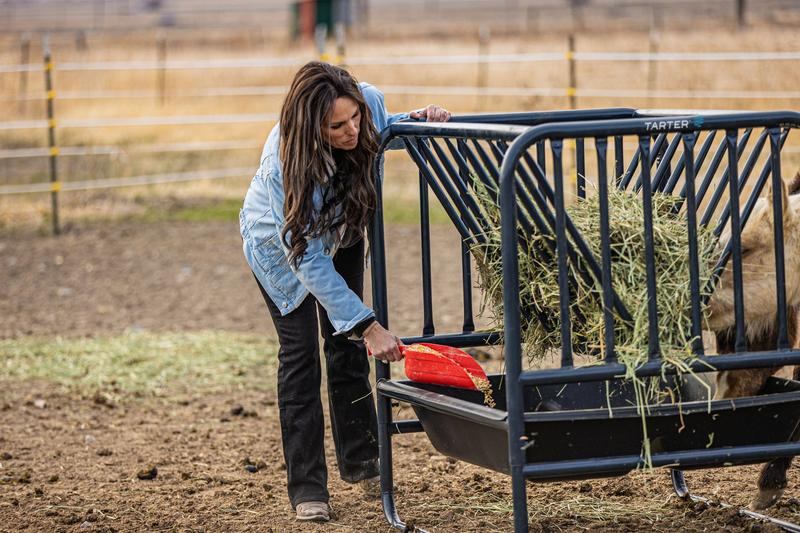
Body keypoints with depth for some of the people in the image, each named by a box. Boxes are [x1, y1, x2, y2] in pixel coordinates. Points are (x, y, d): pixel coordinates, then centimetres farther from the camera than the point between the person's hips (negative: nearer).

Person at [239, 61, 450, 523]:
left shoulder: (369, 102, -31)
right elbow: (309, 260, -38)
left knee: (347, 344, 8)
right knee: (300, 350, -8)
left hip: (341, 231, 4)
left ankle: (361, 462, 22)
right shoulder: (284, 164, -43)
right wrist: (369, 326, -40)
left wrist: (417, 119, -25)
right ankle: (307, 486, -3)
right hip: (280, 240, -4)